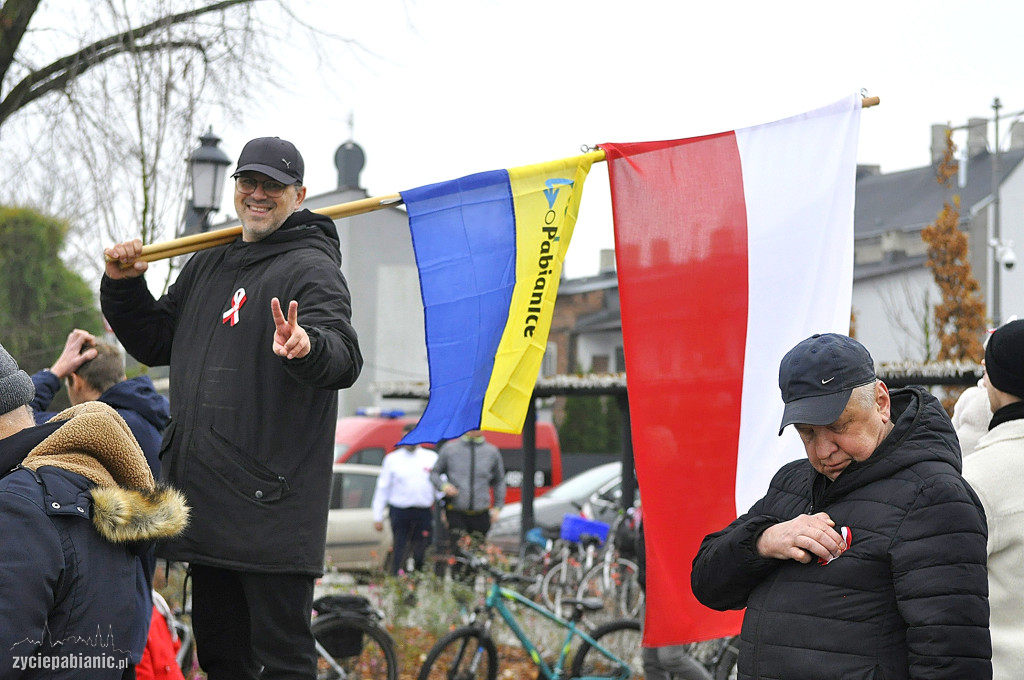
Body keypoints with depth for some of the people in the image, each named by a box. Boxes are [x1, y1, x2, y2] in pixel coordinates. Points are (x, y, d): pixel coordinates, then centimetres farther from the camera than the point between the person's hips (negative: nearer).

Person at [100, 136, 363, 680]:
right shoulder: (207, 267, 19)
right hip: (208, 504, 8)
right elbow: (155, 343, 28)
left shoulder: (310, 268, -7)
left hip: (273, 507, -8)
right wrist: (124, 287, 12)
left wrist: (308, 348, -47)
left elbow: (343, 359, -24)